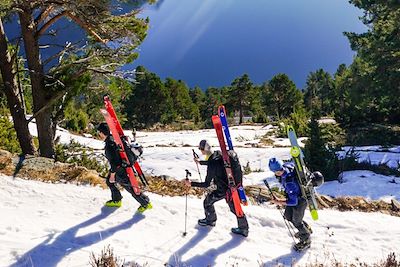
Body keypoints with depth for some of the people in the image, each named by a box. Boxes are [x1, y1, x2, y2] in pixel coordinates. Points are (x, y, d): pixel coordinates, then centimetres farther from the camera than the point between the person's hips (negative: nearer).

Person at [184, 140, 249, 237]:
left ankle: (210, 220, 39)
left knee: (207, 202, 18)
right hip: (232, 185, 7)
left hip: (222, 190, -7)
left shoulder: (211, 166, -28)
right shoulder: (219, 154, -5)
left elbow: (206, 184, -21)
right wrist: (200, 162, 31)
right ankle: (243, 228, 27)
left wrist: (191, 184, -14)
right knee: (234, 207, 18)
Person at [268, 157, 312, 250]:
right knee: (287, 216, 21)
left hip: (300, 200, -8)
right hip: (294, 195, 8)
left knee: (296, 221, 10)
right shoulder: (287, 166, -20)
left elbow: (293, 202, -34)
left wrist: (279, 202, -23)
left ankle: (306, 240, 36)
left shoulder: (289, 182, -42)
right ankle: (307, 229, 43)